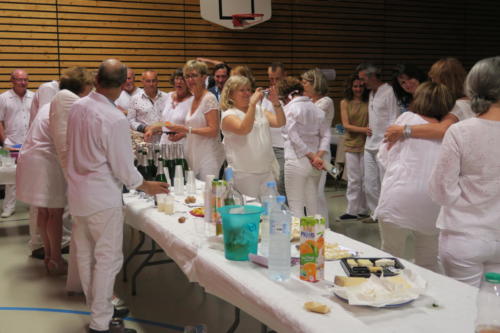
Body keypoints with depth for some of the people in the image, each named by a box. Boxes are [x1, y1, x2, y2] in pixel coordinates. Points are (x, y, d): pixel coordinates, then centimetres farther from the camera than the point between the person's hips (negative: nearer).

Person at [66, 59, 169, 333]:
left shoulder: (77, 107, -1)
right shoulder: (115, 119, -22)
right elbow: (123, 167, -16)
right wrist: (146, 186, 1)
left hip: (78, 192, 8)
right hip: (102, 197, -8)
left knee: (86, 255, 16)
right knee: (108, 258, 2)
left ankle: (98, 307, 34)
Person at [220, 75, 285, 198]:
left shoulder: (259, 111, 13)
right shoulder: (229, 115, -5)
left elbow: (280, 123, 0)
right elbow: (244, 129, -26)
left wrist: (276, 103, -15)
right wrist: (252, 103, -28)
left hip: (267, 171, 6)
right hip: (244, 174, -6)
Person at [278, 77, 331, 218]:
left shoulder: (290, 108, -8)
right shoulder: (316, 109, 10)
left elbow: (294, 137, -16)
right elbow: (326, 134, 3)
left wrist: (312, 157, -12)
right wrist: (318, 156, -5)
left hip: (296, 162, -6)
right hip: (314, 165, 6)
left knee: (296, 206, 1)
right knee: (313, 205, 14)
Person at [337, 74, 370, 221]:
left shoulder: (369, 102, 3)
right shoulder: (345, 103, 5)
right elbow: (346, 125, -3)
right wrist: (363, 129, -17)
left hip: (366, 144, -1)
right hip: (351, 144, 1)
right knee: (353, 180, 4)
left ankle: (363, 210, 13)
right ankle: (352, 211, 9)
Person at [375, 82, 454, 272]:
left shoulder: (407, 119, 0)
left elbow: (384, 156, 7)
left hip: (398, 199, -3)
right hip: (433, 206, 3)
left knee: (391, 260, 11)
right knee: (429, 266, 15)